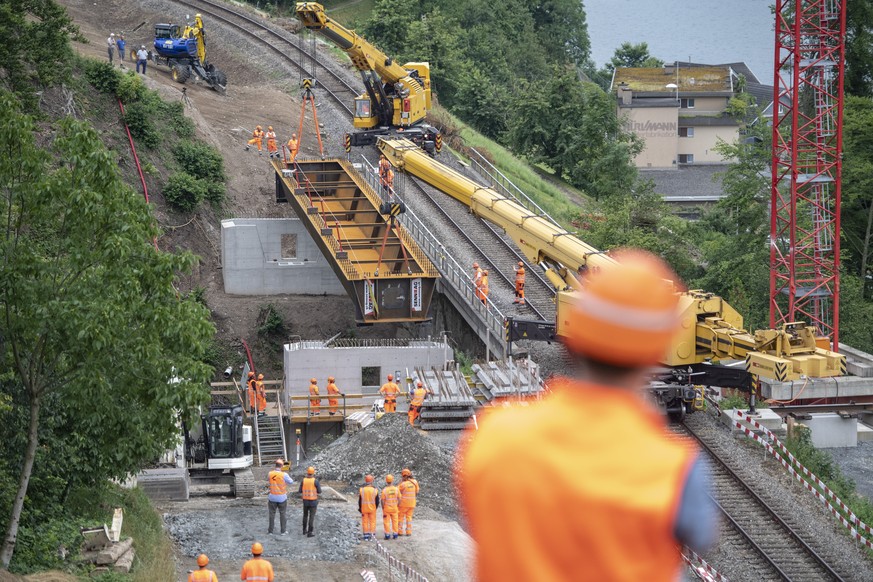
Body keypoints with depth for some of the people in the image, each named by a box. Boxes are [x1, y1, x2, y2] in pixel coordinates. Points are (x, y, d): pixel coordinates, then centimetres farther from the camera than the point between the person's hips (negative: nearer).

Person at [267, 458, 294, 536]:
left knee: (272, 514, 13)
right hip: (282, 498, -2)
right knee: (282, 514, 11)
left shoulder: (270, 474, -9)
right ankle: (283, 531, 15)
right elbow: (291, 482, -4)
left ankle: (270, 530, 18)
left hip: (272, 497, 2)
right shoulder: (284, 475, -17)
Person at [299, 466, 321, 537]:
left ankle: (304, 530, 31)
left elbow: (300, 492, -1)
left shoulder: (303, 481, -5)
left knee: (305, 515, 23)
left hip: (305, 501, 3)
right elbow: (319, 492, -8)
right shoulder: (315, 481, -14)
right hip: (313, 502, -3)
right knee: (311, 517, 2)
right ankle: (309, 533, 0)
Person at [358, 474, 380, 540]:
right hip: (372, 509, 0)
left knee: (365, 522, 8)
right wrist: (375, 508, 14)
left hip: (364, 508, 0)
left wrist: (360, 508, 12)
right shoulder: (375, 490, -9)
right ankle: (372, 535, 8)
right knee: (372, 521, 9)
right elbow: (377, 501, -3)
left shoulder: (361, 490, -9)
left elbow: (360, 501, -2)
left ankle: (366, 535, 8)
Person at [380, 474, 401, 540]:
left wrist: (383, 508, 2)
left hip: (387, 508, -2)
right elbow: (399, 499, -3)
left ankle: (387, 535, 9)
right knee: (395, 521, 12)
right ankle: (395, 535, 15)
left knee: (387, 522, 7)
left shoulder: (384, 490, -16)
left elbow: (383, 500, -12)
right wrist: (398, 506, 11)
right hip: (394, 508, 2)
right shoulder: (396, 489, -8)